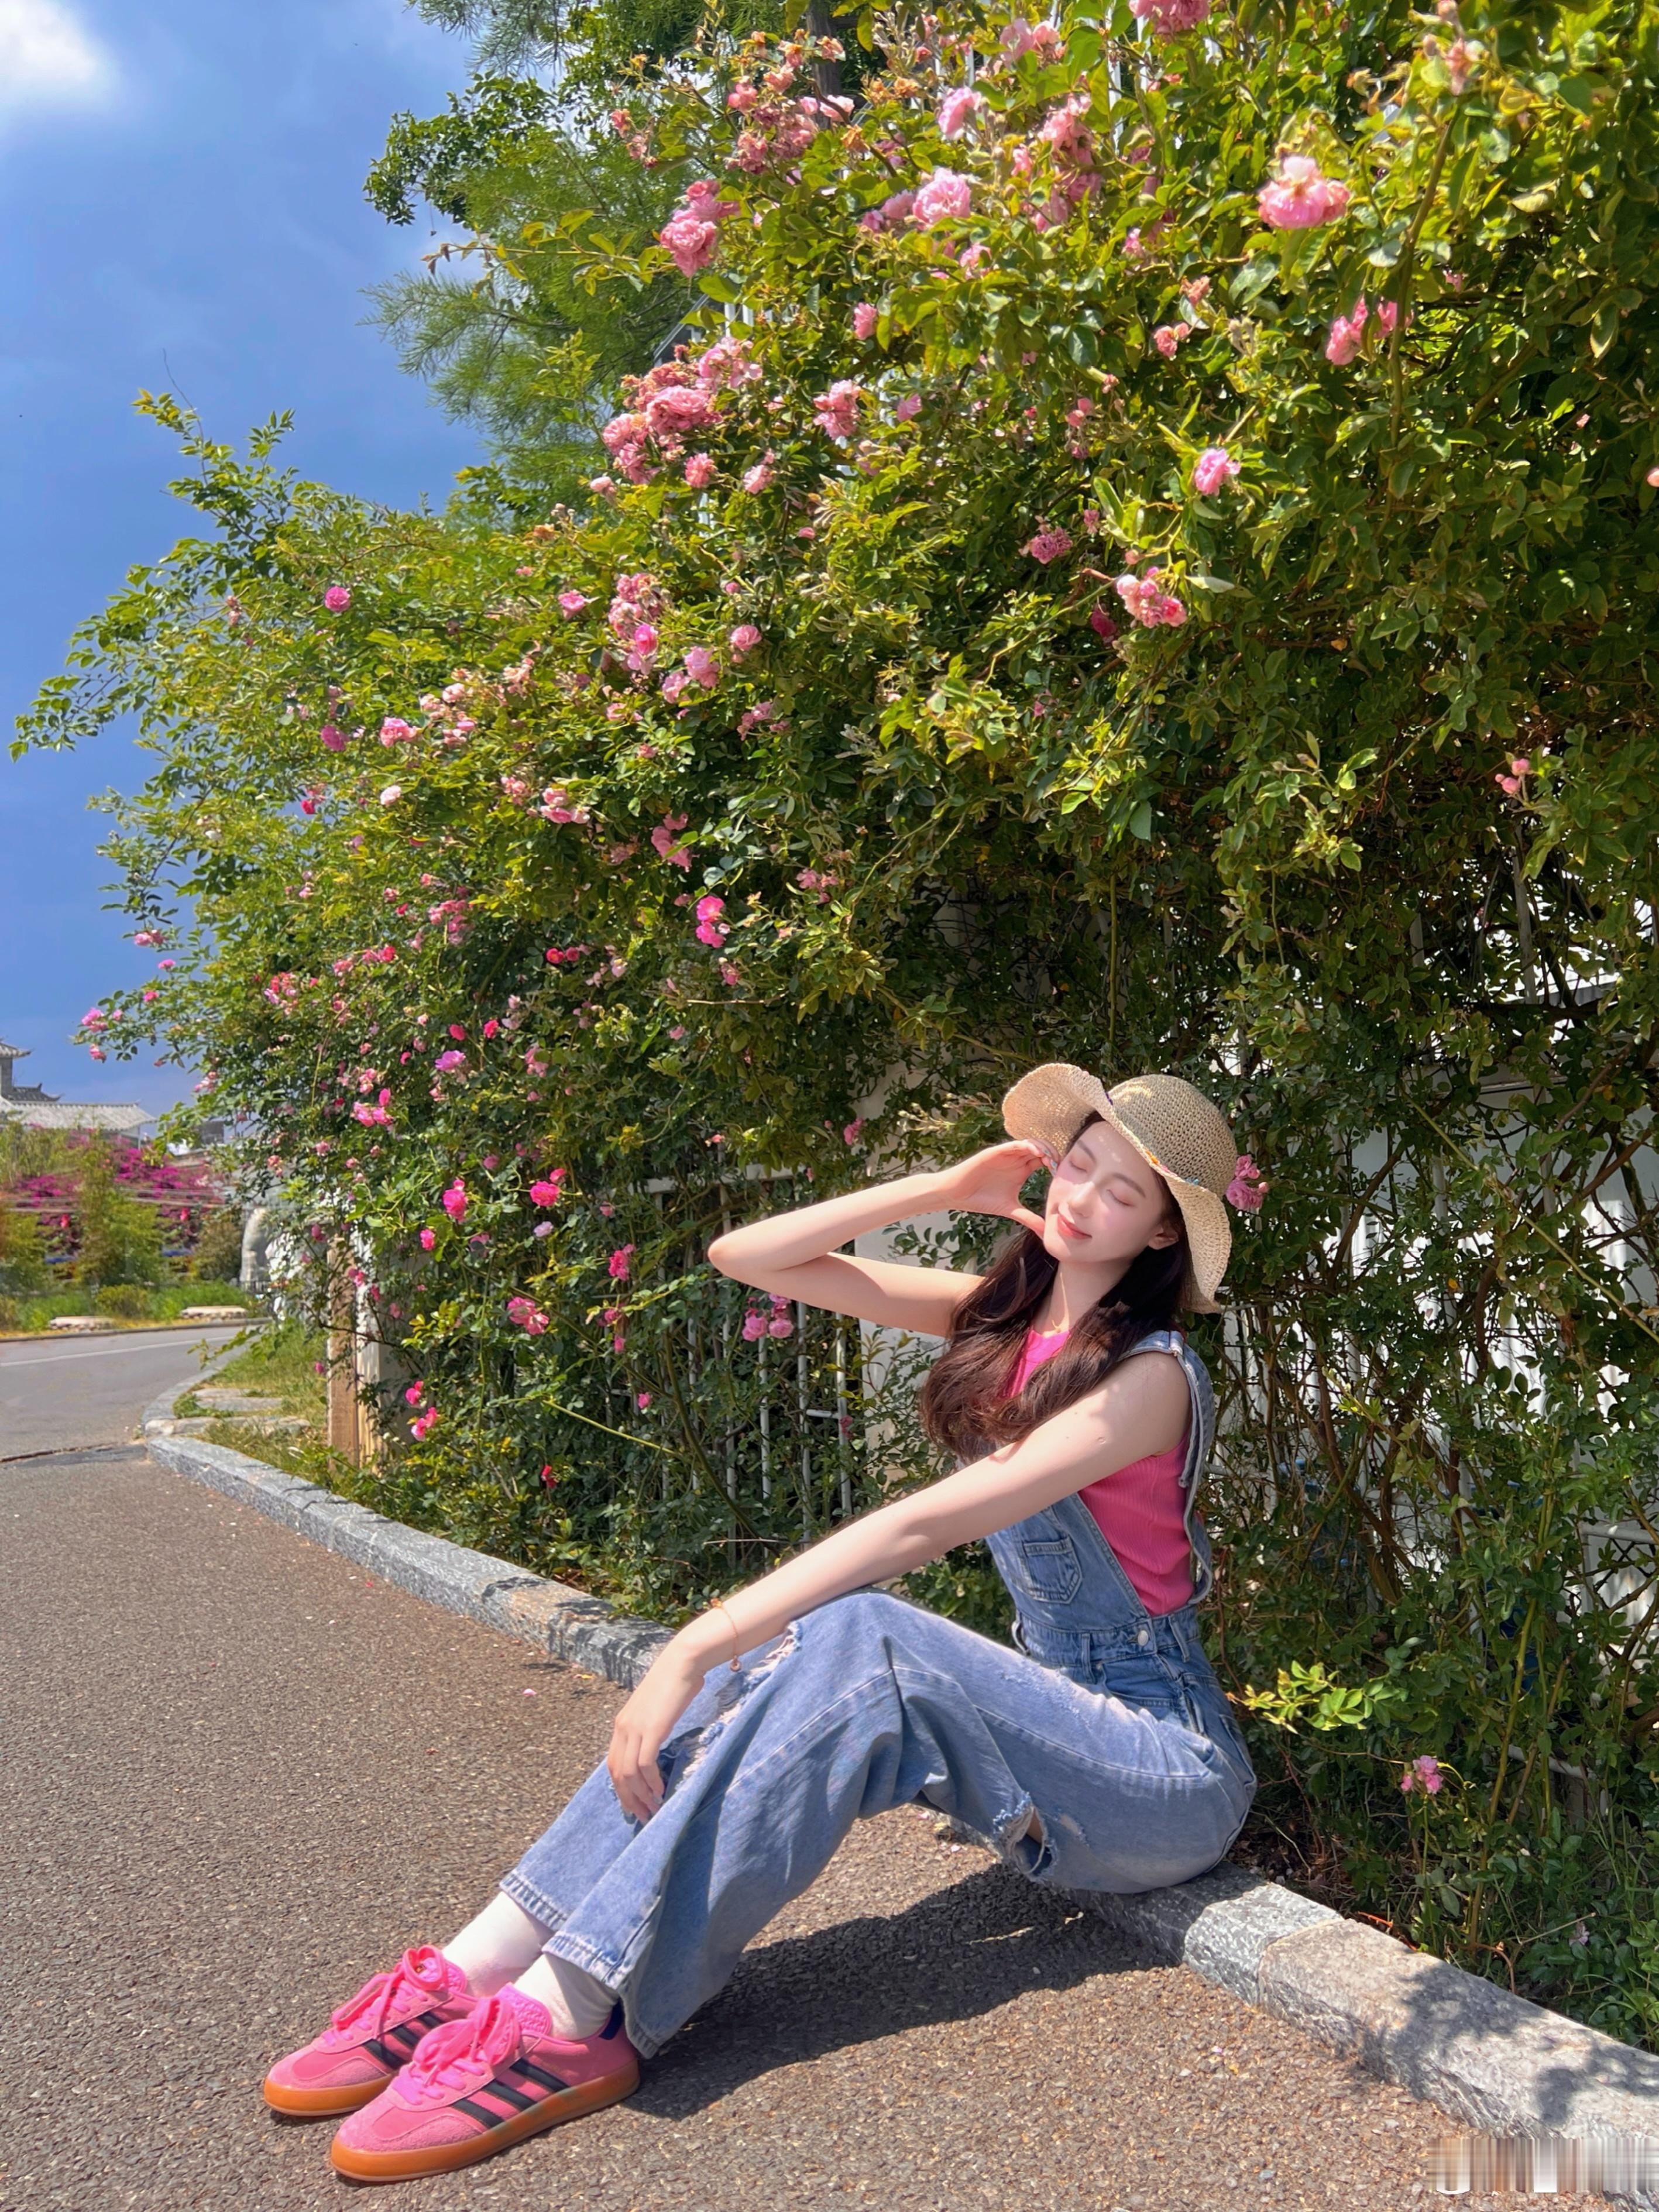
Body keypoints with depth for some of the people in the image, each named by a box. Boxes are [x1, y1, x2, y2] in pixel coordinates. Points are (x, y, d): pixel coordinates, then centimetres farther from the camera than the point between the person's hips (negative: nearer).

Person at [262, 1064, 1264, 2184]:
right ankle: (475, 1970, -21)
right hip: (1051, 1715, 6)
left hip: (1170, 1776, -6)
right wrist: (947, 1188, -7)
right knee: (782, 1643, -20)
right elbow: (745, 1256, -1)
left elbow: (923, 1523, -28)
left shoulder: (1150, 1373, -17)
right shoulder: (1000, 1312, 4)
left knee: (858, 1641, -31)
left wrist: (698, 1647, -31)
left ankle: (570, 2017, -31)